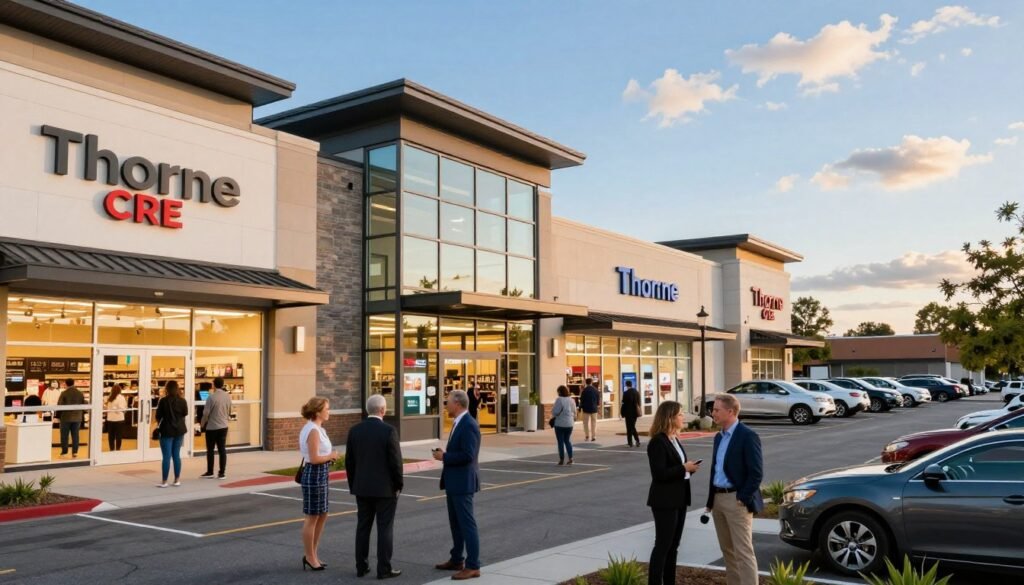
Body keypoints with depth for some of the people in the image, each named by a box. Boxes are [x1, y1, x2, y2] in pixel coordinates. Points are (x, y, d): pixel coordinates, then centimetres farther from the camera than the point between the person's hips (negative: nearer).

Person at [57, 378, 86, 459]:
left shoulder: (64, 393, -9)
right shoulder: (80, 393, 5)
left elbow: (59, 406, -8)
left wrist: (58, 416, 2)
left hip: (66, 418, -4)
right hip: (77, 418, 4)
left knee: (64, 436, 5)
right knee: (75, 436, 7)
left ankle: (64, 453, 6)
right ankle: (75, 452, 6)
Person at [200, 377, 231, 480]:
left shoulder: (211, 397, -16)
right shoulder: (228, 396, 1)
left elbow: (206, 413, -12)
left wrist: (202, 424, 3)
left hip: (212, 427, -4)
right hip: (223, 426, 4)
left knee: (210, 450, 7)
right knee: (222, 449, 6)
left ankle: (210, 472, 14)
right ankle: (222, 472, 6)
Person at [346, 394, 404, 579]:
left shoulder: (355, 430, 1)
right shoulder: (389, 431, -14)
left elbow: (349, 462, 6)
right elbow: (396, 462, -14)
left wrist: (353, 485, 15)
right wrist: (399, 485, -2)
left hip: (362, 488, 5)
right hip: (385, 488, -5)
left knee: (363, 527, 12)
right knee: (385, 528, 1)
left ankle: (361, 566, 17)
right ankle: (384, 569, 4)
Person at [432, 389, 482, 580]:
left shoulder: (469, 424, -19)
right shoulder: (459, 423, 12)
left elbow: (467, 455, -26)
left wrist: (444, 457, -16)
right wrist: (445, 454, 3)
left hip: (462, 482, -10)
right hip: (454, 481, 10)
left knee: (467, 523, -5)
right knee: (455, 522, 18)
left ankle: (473, 566, 1)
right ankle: (456, 560, 29)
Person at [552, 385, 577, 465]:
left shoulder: (559, 400, -14)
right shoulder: (571, 400, 4)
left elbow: (555, 412, -16)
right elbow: (574, 412, 10)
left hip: (560, 424, -5)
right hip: (569, 423, 5)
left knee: (561, 442, 4)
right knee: (568, 440, 16)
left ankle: (562, 459, 7)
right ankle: (570, 458, 6)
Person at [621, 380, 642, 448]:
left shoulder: (626, 393, -15)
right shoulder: (637, 392, 3)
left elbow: (624, 404, -12)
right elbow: (638, 403, 9)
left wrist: (622, 412, 0)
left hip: (629, 413, -5)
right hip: (635, 412, 5)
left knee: (629, 428, 4)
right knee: (633, 427, 16)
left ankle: (630, 442, 5)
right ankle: (637, 440, 4)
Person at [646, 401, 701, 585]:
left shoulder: (674, 439, 12)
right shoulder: (658, 441, -16)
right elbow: (659, 474, -23)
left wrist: (689, 468, -2)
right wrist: (684, 468, -17)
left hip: (679, 499, 9)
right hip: (665, 501, -9)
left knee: (673, 545, 13)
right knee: (662, 545, -4)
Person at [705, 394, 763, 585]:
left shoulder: (747, 436, -12)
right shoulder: (719, 437, 13)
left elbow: (756, 473, -15)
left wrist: (743, 499, -15)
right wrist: (711, 500, 15)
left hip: (737, 501, -8)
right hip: (718, 499, 8)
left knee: (743, 552, -6)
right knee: (728, 551, 14)